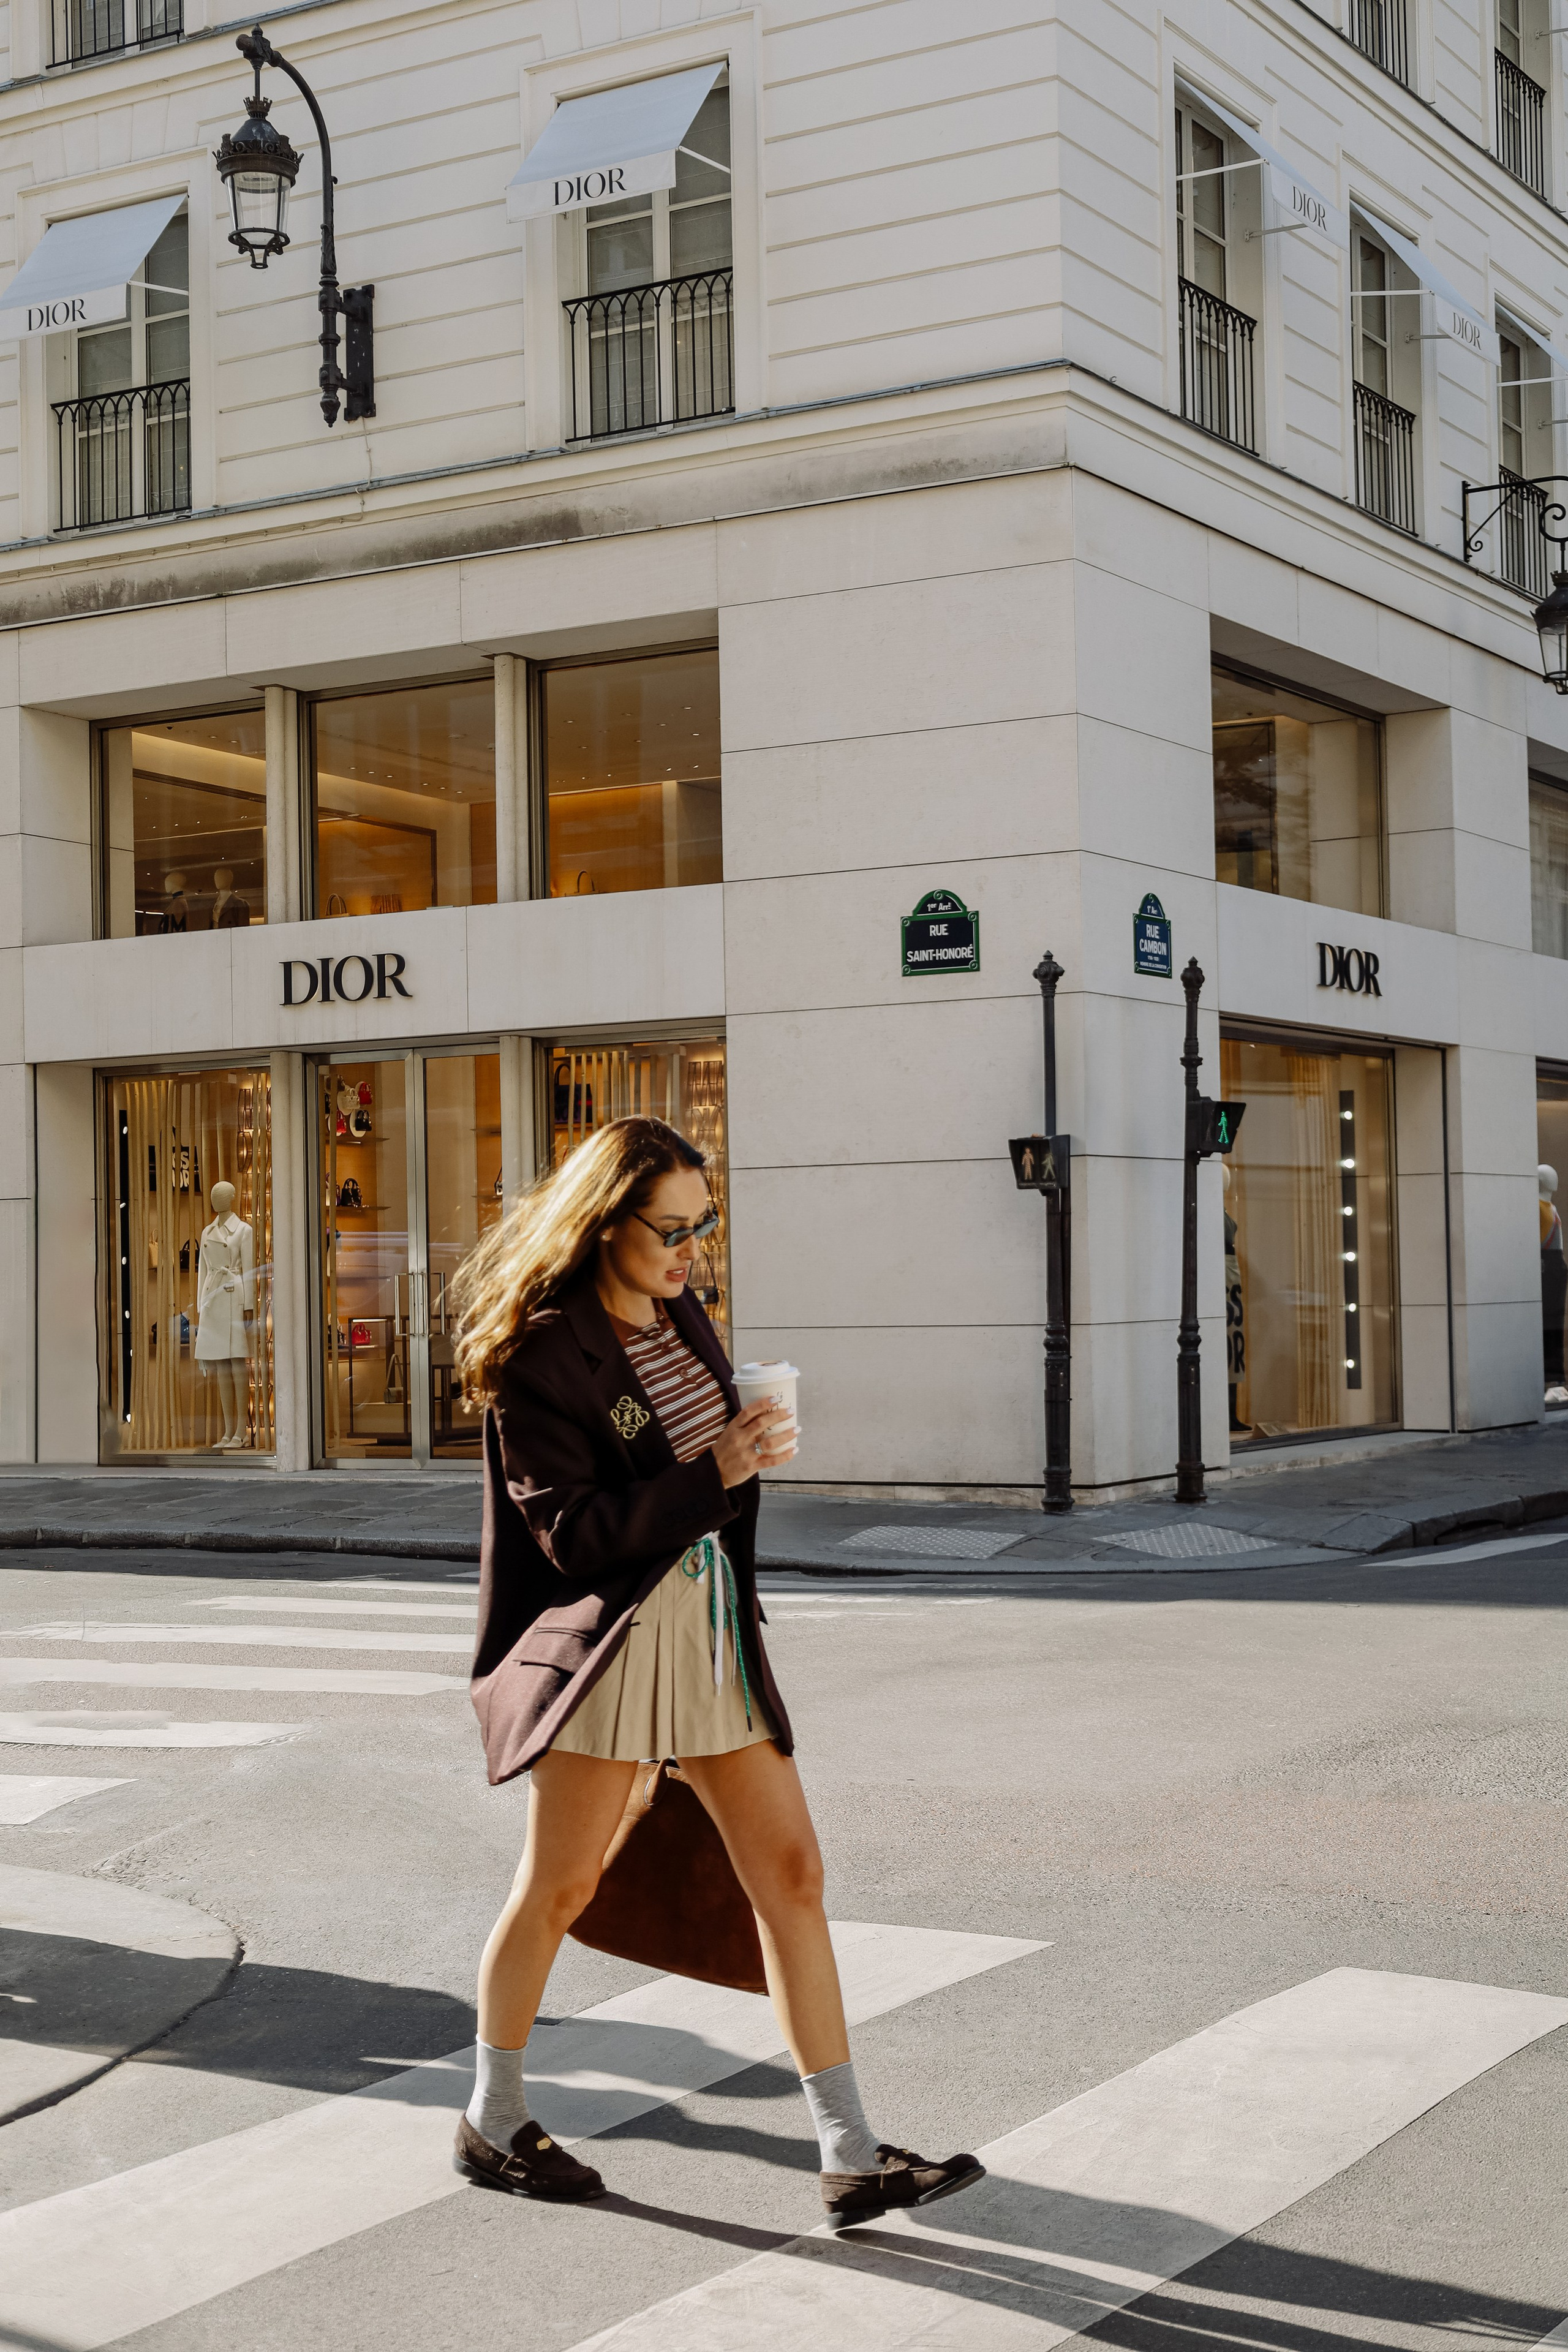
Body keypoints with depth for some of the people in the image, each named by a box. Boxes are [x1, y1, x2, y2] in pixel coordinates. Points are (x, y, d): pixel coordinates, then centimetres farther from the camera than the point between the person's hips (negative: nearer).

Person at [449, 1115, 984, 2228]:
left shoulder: (678, 1312, 10)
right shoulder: (542, 1353, -14)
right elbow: (573, 1533, -18)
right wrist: (717, 1473, -24)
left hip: (715, 1620, 7)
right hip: (610, 1635, -7)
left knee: (791, 1873, 3)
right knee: (559, 1886, 6)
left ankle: (852, 2157, 6)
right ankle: (493, 2122, 27)